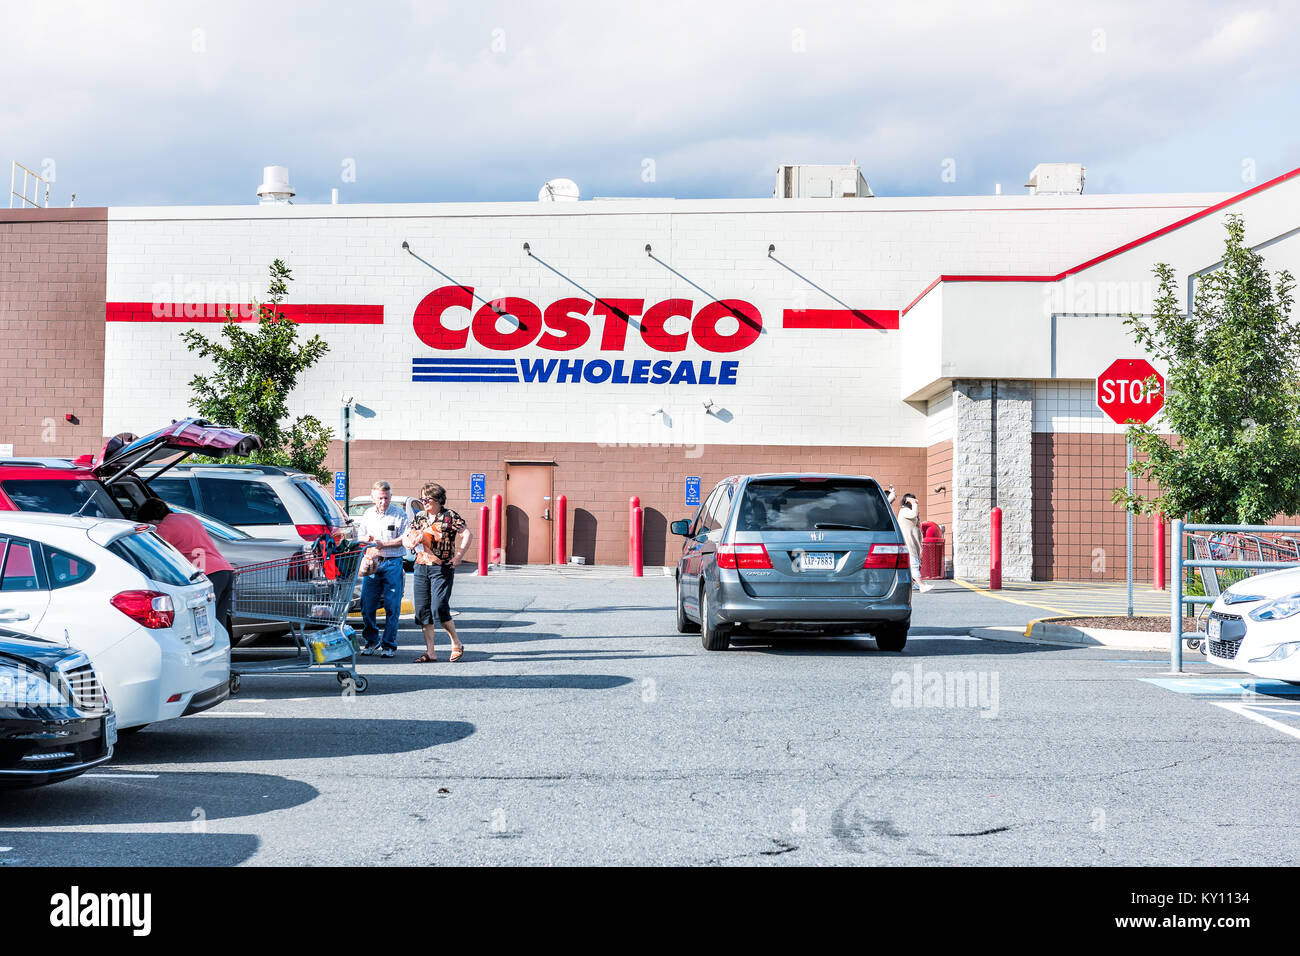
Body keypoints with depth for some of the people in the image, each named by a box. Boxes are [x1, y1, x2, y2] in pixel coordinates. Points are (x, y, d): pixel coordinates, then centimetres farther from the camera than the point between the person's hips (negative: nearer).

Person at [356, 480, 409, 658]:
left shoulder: (399, 514, -2)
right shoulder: (368, 514, 12)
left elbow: (404, 539, -6)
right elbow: (361, 537, 19)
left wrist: (383, 544, -15)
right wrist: (366, 539, -5)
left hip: (392, 563, -4)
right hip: (372, 563, 4)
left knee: (392, 606, -4)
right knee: (367, 604, 2)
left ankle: (389, 644, 4)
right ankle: (371, 640, 18)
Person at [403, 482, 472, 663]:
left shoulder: (450, 516, -2)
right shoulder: (419, 518, 15)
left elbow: (467, 535, -9)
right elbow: (405, 540, 16)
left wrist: (458, 557, -15)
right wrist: (413, 541, -7)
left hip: (442, 568, -6)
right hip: (421, 567, 6)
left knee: (439, 608, -14)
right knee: (423, 609, 3)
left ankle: (456, 644, 6)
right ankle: (430, 652, 9)